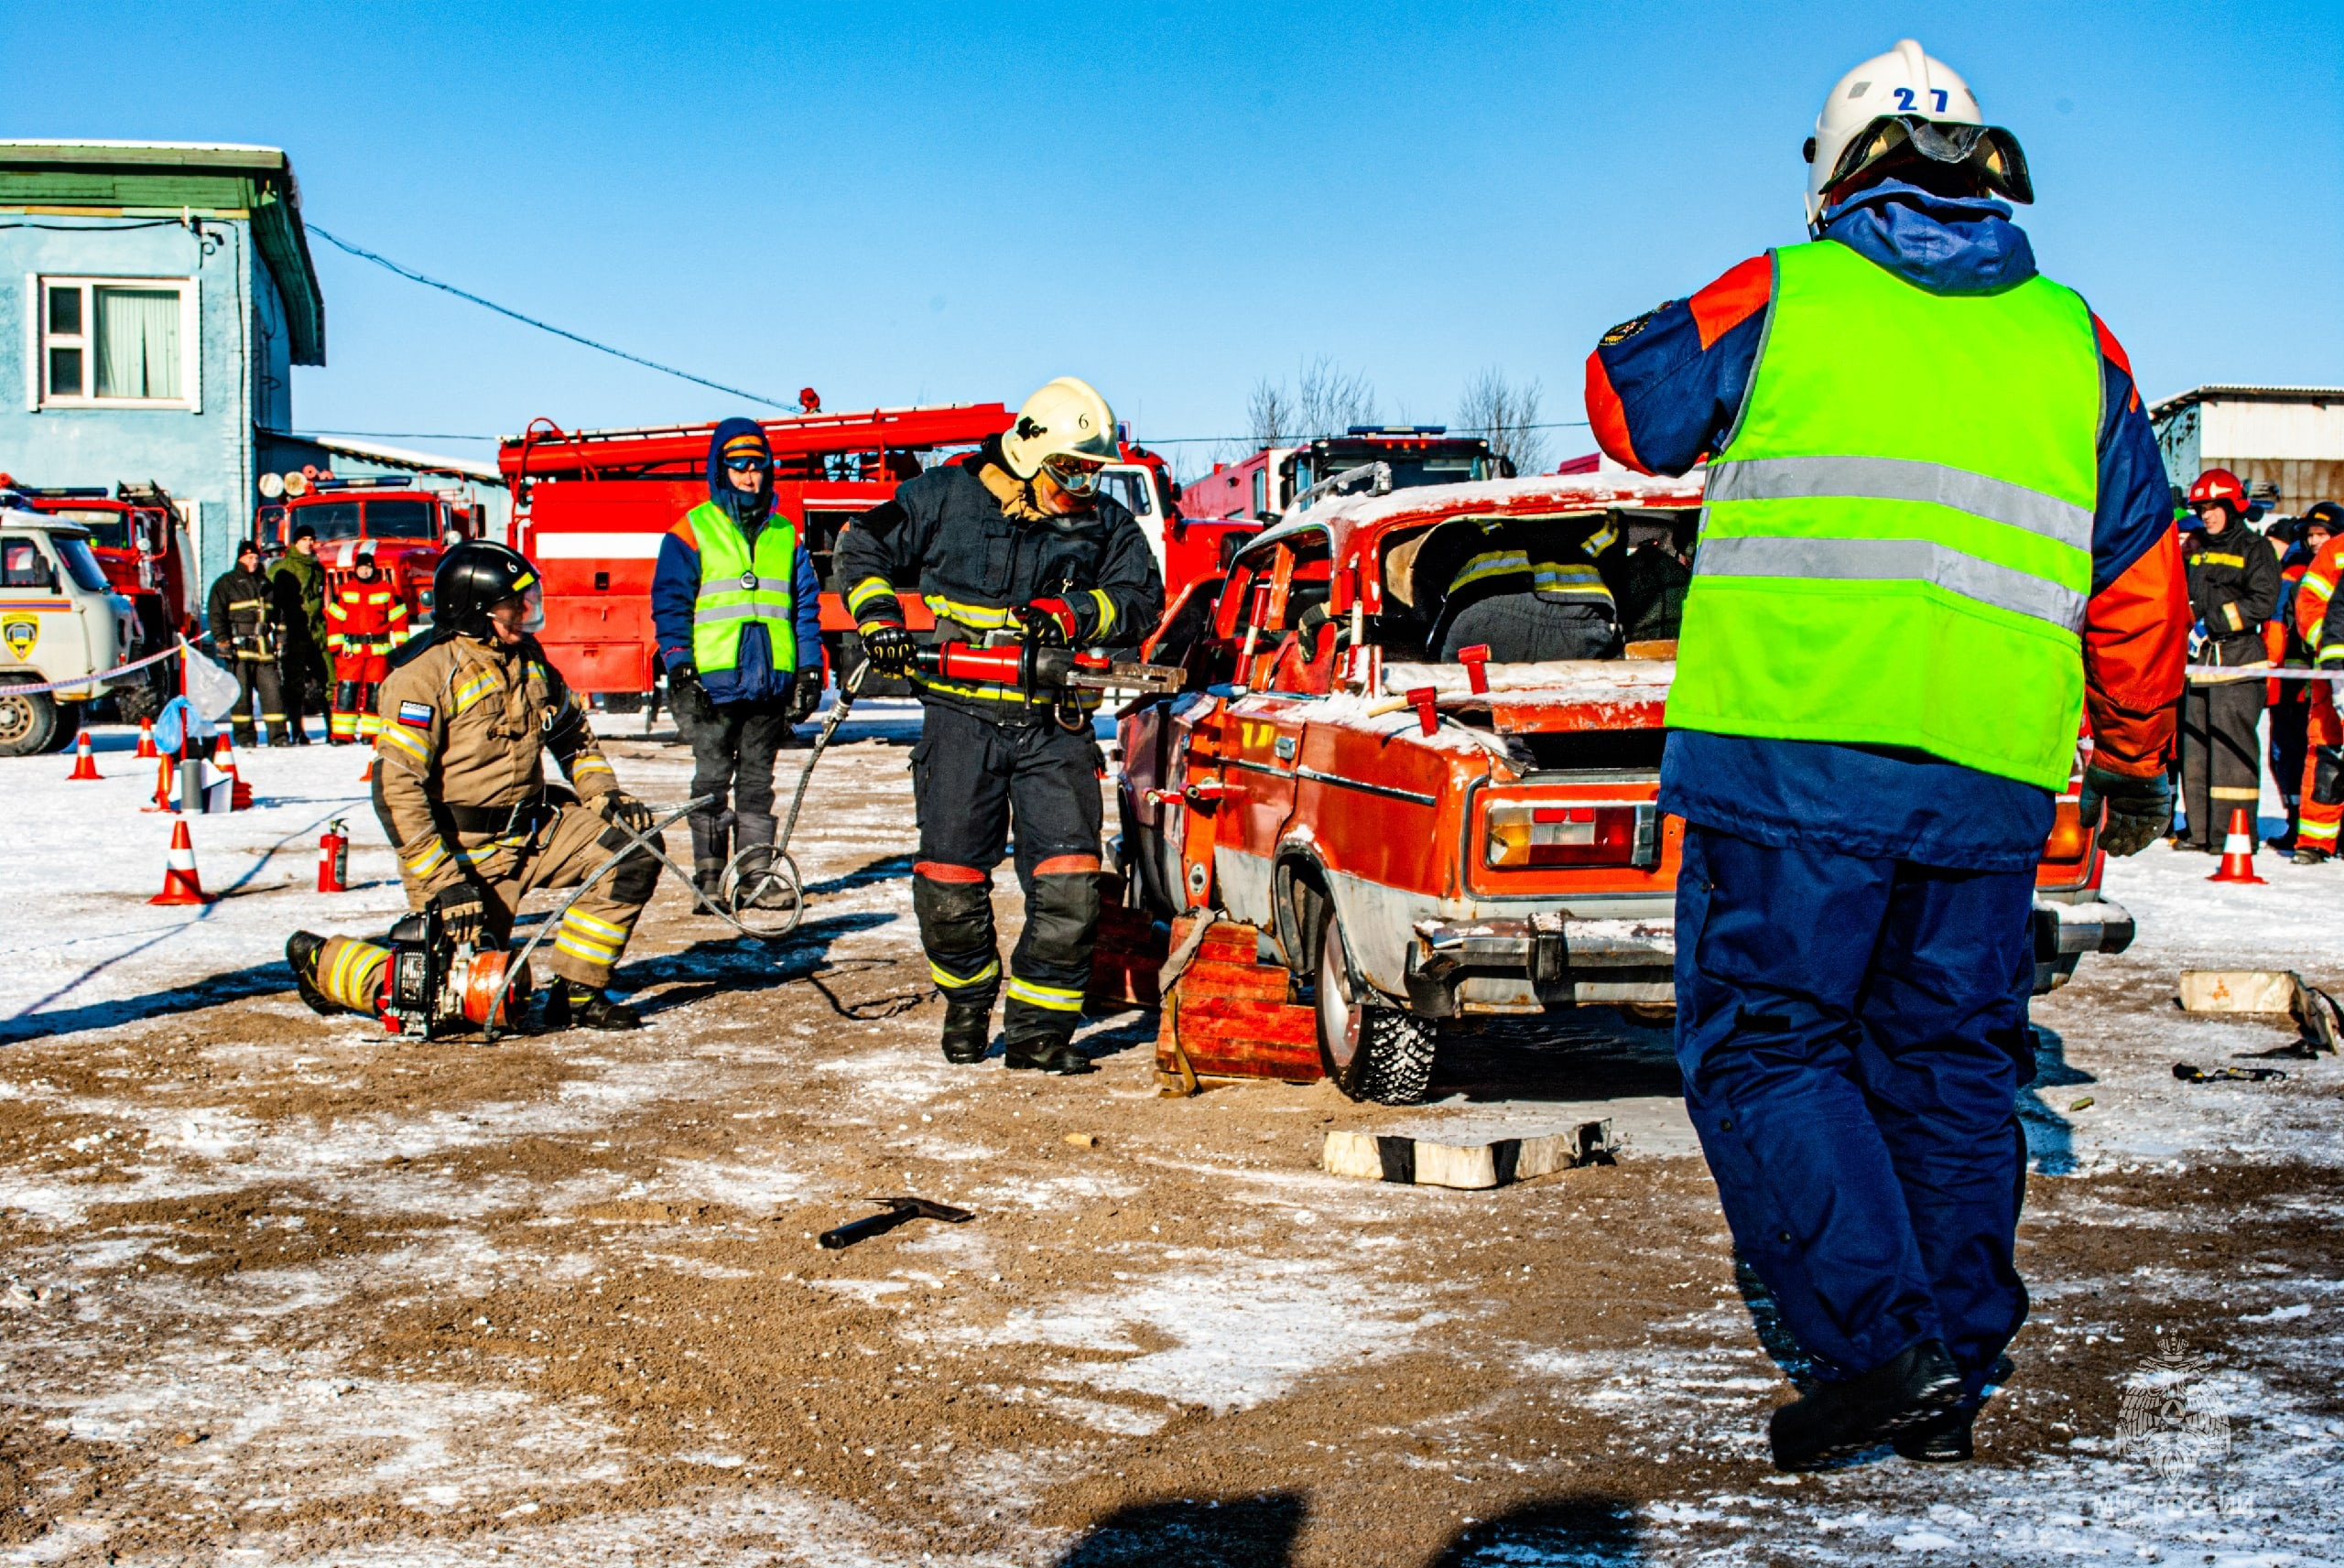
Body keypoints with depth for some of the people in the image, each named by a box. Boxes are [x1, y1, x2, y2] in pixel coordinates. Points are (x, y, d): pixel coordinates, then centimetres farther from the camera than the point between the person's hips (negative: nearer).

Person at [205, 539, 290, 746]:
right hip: (240, 649, -4)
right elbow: (216, 615, 1)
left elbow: (278, 614, 25)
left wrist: (280, 641, 16)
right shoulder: (226, 584, 5)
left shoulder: (265, 584, 20)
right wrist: (223, 643, -7)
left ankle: (277, 734, -2)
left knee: (273, 690, -3)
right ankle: (244, 735, 1)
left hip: (265, 649, 4)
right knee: (241, 693, -4)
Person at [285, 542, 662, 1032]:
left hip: (532, 832, 7)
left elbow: (573, 731, 22)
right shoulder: (425, 676, -17)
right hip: (463, 852, -7)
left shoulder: (527, 658, 7)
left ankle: (577, 993, 1)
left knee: (635, 850, -9)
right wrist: (444, 881, -24)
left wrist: (605, 793, 5)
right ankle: (323, 961, 14)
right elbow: (396, 789, -21)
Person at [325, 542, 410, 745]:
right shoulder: (344, 591, 5)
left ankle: (371, 732, 7)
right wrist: (335, 645, 0)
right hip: (351, 649, 0)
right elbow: (334, 619, 5)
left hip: (379, 650, 0)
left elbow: (399, 619, 6)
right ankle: (341, 733, -3)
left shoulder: (387, 591, 4)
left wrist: (401, 644, 2)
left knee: (375, 690, 1)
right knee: (346, 689, -5)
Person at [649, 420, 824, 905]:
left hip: (771, 682, 3)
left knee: (758, 780, 7)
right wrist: (679, 669, -9)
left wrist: (809, 670, 9)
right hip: (714, 681, -3)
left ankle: (756, 873, 11)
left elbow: (806, 606, 16)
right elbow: (670, 605, 1)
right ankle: (709, 875, 6)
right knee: (712, 781, 1)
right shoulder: (691, 532, 5)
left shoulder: (786, 536, 15)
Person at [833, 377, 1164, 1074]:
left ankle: (1038, 1028, 5)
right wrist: (877, 616, -2)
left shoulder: (1105, 524, 7)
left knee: (1069, 885, -7)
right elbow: (862, 547, 14)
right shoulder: (945, 497, 3)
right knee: (950, 884, 2)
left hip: (1055, 728, 1)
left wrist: (1073, 614, -14)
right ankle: (967, 1003, 28)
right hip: (963, 718, -1)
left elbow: (1142, 599, 2)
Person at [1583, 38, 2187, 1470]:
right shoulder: (2074, 339, 16)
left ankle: (1881, 1345, -8)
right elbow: (2140, 582, 18)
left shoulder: (1783, 297, 6)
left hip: (1789, 747, -4)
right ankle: (1953, 1380, 18)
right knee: (1949, 1063, 14)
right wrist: (2135, 764, 29)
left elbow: (1627, 399, 22)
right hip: (1992, 774, 4)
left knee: (1764, 1046, 2)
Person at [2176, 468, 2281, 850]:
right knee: (2195, 744, 6)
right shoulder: (2194, 549, 18)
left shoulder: (2255, 549, -1)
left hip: (2239, 662, -7)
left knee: (2232, 746, -11)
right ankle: (2201, 830, 11)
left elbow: (2264, 601, -11)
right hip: (2200, 659, 7)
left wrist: (2220, 620, -16)